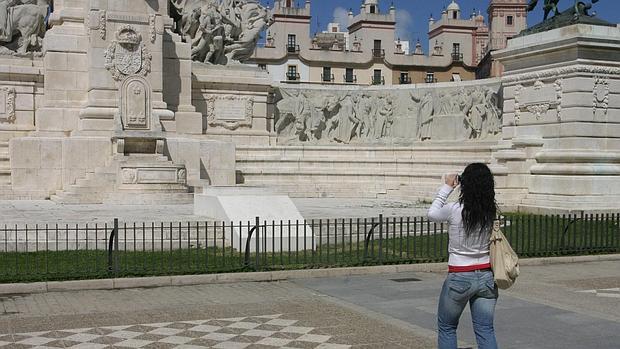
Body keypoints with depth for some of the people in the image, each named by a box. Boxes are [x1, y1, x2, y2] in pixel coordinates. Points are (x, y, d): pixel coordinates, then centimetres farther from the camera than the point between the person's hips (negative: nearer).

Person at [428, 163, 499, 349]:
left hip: (459, 278, -4)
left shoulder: (454, 210, -16)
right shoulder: (492, 212, -5)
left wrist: (447, 187, 9)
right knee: (485, 330, 8)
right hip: (486, 276, 4)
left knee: (446, 327, 14)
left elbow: (432, 213, 3)